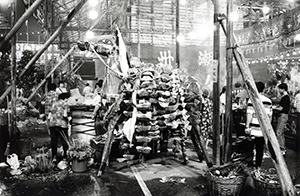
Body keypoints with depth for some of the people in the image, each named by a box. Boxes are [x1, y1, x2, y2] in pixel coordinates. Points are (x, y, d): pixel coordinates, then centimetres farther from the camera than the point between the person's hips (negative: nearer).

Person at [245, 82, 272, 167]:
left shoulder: (252, 100, -9)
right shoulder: (268, 101, 5)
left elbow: (249, 114, -12)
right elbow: (270, 115, 9)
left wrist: (247, 126, -7)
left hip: (253, 129, -3)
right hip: (264, 130, 4)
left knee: (250, 148, 12)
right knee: (260, 149, 10)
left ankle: (249, 165, 21)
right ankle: (258, 166, 17)